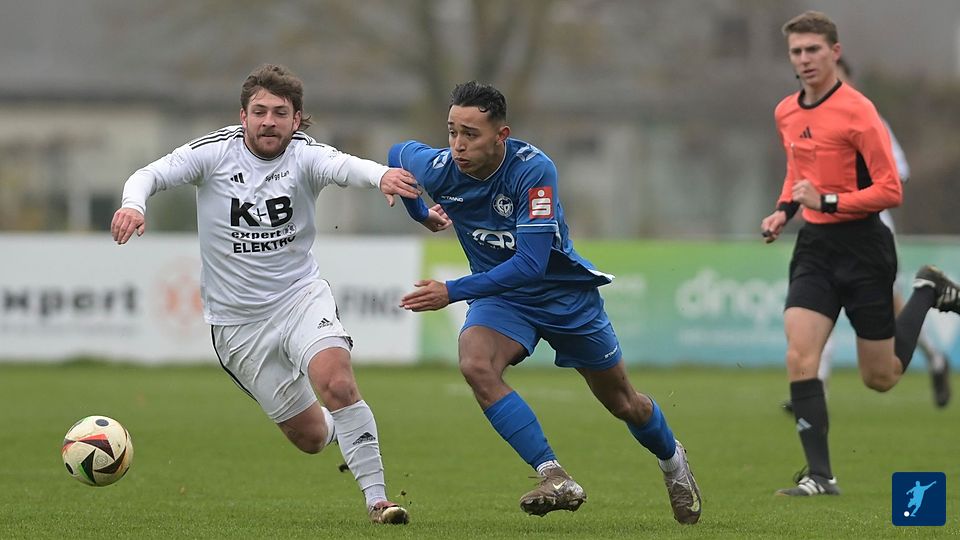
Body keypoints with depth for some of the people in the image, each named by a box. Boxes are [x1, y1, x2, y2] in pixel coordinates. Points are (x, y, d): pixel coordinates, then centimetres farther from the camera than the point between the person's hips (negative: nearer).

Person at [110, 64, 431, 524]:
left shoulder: (303, 156, -11)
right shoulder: (214, 152, -8)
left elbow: (343, 166, -32)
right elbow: (150, 175, -17)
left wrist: (381, 175, -55)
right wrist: (133, 204, -41)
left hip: (301, 296, -1)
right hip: (236, 321, 1)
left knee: (337, 382, -29)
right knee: (309, 436, 5)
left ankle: (377, 498, -18)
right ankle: (342, 431, 42)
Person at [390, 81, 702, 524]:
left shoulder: (533, 169, -32)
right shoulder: (439, 170, -21)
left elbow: (531, 263, -37)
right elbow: (398, 153, 4)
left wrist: (452, 292, -42)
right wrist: (420, 214, 15)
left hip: (563, 290, -2)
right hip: (499, 293, 2)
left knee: (623, 403, 13)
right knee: (476, 365, -31)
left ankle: (672, 459, 47)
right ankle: (554, 478, -28)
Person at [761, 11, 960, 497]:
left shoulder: (856, 111, -15)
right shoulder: (786, 114, 7)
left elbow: (889, 191, -16)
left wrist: (826, 201, -24)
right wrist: (783, 210, 9)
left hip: (862, 247, -5)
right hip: (814, 247, 5)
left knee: (880, 378, 7)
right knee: (799, 357, -14)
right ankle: (819, 475, -10)